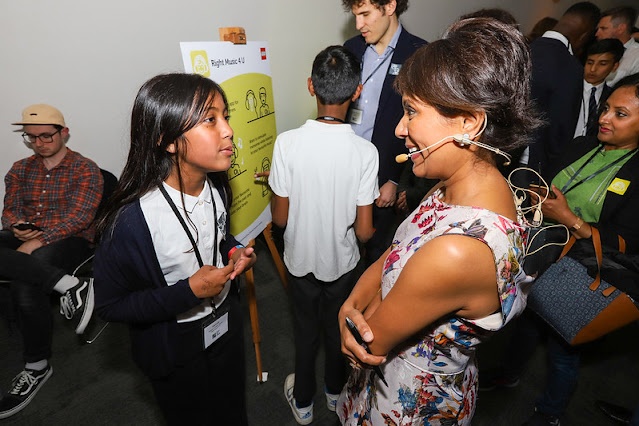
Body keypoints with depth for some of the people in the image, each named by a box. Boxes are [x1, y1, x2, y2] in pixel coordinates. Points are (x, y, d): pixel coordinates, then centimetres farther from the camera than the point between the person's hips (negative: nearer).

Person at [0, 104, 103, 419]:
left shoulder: (85, 169, -1)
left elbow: (79, 217, -12)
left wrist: (38, 241, -23)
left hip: (69, 240, -5)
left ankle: (37, 368, -13)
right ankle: (70, 285, -36)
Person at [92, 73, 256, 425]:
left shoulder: (215, 186, -12)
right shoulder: (132, 220, -32)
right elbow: (110, 305, -20)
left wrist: (235, 252, -13)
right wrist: (189, 291, -29)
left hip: (226, 325, 5)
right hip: (175, 350, -5)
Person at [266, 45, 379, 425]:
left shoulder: (287, 143, -21)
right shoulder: (365, 151, -21)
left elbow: (280, 218, -13)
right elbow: (364, 230, -16)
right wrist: (374, 229, 8)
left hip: (301, 260, 0)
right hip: (342, 263, 0)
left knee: (306, 330, 24)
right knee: (339, 329, 26)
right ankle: (336, 392, 53)